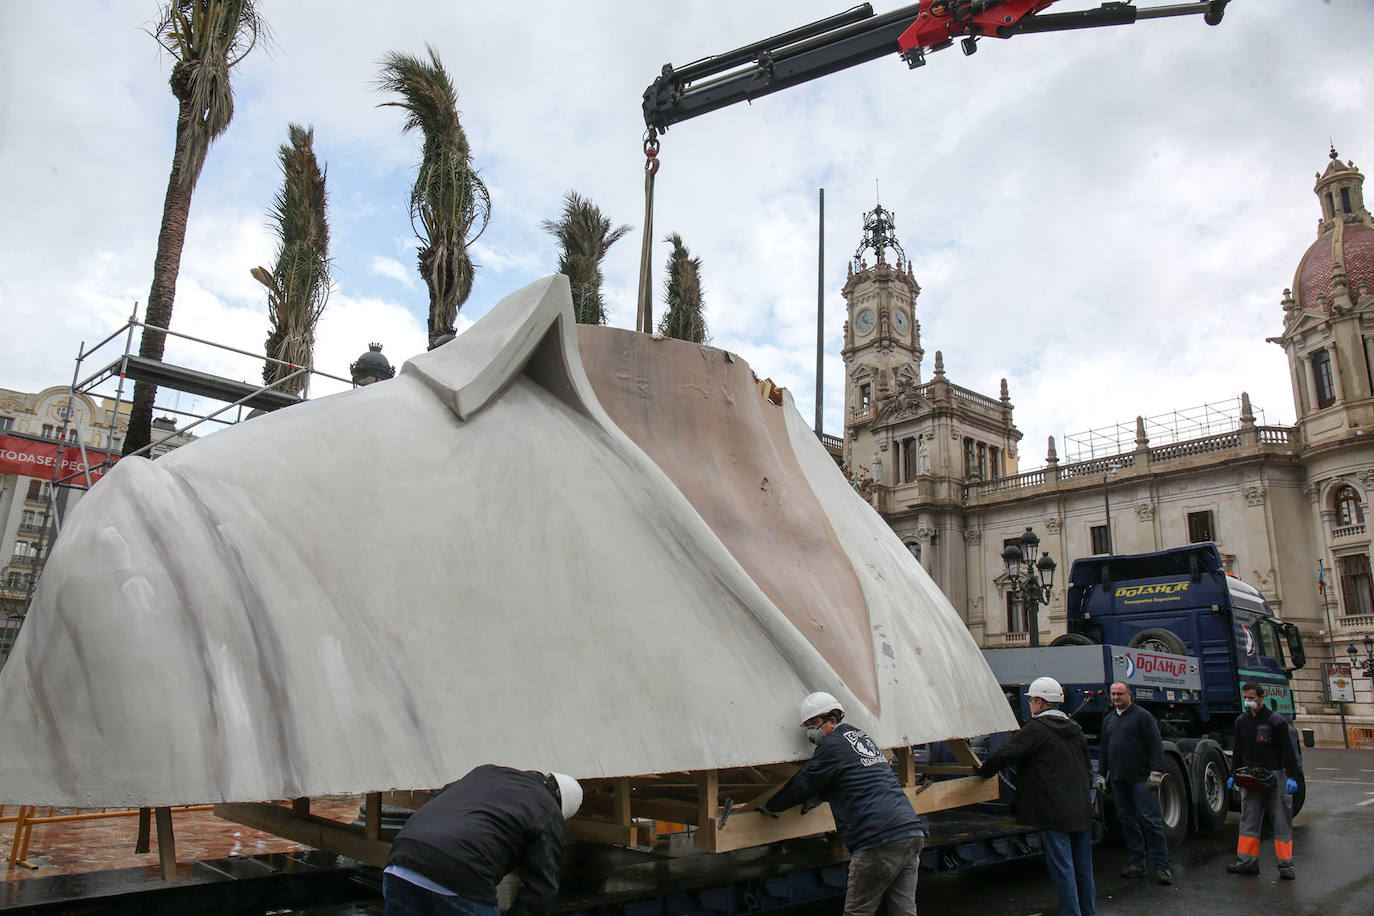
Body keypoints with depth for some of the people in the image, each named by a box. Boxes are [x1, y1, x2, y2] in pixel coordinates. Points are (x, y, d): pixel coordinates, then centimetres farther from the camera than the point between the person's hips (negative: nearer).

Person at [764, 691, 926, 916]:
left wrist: (769, 807, 18)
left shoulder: (832, 746, -3)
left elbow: (801, 785, 4)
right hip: (913, 833, 8)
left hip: (879, 841, -8)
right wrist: (816, 797, 38)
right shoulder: (861, 736, 23)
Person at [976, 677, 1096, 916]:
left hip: (1055, 813, -8)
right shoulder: (1075, 729, 14)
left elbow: (1006, 753, -13)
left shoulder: (1036, 728, -11)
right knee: (1083, 866, 14)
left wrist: (985, 770, 5)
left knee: (1061, 866, -3)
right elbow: (1088, 769, 21)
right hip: (1081, 811, 8)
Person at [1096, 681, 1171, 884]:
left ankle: (1162, 866, -1)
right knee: (1127, 821, 8)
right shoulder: (1109, 719, 17)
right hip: (1118, 780, 6)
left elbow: (1156, 745, -7)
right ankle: (1137, 864, 14)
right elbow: (1104, 749, 22)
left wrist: (1156, 772, -15)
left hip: (1140, 779, -6)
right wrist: (1101, 774, 17)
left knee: (1150, 820, -7)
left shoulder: (1142, 716, -2)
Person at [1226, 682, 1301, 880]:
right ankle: (1247, 861, 9)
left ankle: (1286, 865, 6)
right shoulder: (1241, 721, 11)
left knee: (1281, 821, 0)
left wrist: (1292, 777, -15)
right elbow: (1238, 751, 18)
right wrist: (1233, 774, 16)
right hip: (1250, 777, 5)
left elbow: (1289, 751, -7)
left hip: (1274, 776, -5)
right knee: (1248, 820, 5)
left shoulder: (1276, 721, -5)